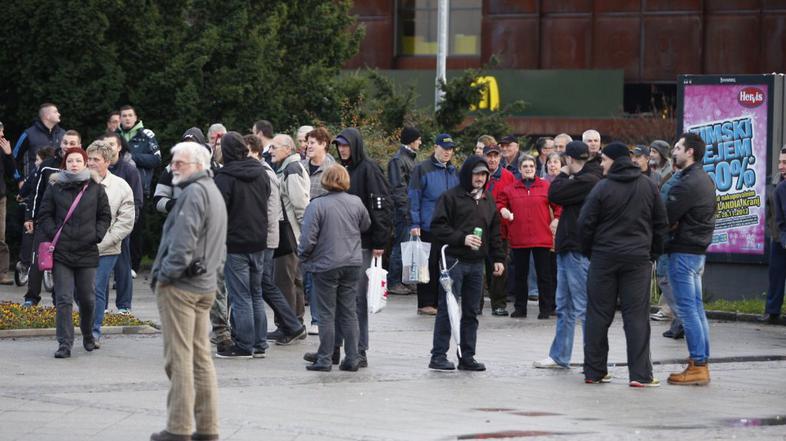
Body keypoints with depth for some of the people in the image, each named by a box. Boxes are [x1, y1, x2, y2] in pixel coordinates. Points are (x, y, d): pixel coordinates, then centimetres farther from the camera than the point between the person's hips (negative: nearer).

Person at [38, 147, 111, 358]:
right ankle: (65, 344, -5)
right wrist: (52, 235, -6)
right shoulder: (55, 188, 4)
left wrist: (97, 235, -2)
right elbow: (44, 215, 8)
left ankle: (87, 334, 34)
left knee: (87, 298, 8)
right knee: (63, 299, -6)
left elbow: (105, 216, 12)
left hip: (87, 252, 1)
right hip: (61, 252, -1)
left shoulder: (95, 188, 6)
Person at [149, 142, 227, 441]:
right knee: (201, 357, 11)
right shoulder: (214, 192, 19)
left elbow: (183, 241, -21)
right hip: (205, 286, 10)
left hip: (180, 285, -10)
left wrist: (166, 274, -14)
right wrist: (213, 272, 17)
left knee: (179, 358, -7)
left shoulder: (194, 192, -14)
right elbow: (219, 245, 23)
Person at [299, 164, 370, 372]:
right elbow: (365, 225, 17)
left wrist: (303, 255, 3)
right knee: (349, 312, 10)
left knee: (327, 313, 3)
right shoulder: (356, 203, 0)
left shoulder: (317, 205, -14)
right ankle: (352, 358, 10)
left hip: (326, 265, -4)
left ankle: (324, 359, 5)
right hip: (353, 264, 4)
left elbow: (308, 238, -15)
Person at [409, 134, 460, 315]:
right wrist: (415, 224, -12)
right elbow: (413, 197, -6)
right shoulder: (422, 169, -2)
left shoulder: (454, 171, 15)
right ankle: (425, 303, 3)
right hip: (428, 227, -5)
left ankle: (440, 301, 12)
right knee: (428, 266, -2)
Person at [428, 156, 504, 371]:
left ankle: (468, 357, 13)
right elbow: (438, 226, -10)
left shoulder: (488, 200, 16)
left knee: (471, 312, 8)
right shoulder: (451, 197, -4)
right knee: (447, 309, -6)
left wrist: (498, 258, 14)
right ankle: (438, 356, -3)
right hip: (453, 261, -6)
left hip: (476, 263, 6)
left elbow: (494, 232, 22)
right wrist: (462, 239, -18)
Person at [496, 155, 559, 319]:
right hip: (518, 238, 2)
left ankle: (545, 308, 5)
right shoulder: (511, 189, 7)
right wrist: (503, 210, -2)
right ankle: (520, 308, 16)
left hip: (541, 238, -2)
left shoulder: (546, 187, 1)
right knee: (520, 275, 9)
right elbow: (500, 203, 19)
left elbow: (558, 205, 5)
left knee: (544, 275, 0)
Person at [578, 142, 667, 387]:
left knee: (598, 314, 7)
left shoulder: (603, 188, -8)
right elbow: (660, 222, 8)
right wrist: (654, 252, 15)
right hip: (638, 259, 2)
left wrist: (588, 251, 9)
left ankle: (594, 371, 10)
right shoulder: (648, 186, 3)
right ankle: (640, 374, -4)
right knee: (637, 316, 2)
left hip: (604, 258, -2)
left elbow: (585, 223, -6)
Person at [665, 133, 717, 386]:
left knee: (687, 309, -7)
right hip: (698, 251, 10)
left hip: (683, 251, -10)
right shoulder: (705, 180, 14)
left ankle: (697, 366, -7)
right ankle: (702, 364, 14)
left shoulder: (688, 183, -18)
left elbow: (667, 216, -19)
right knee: (696, 309, 12)